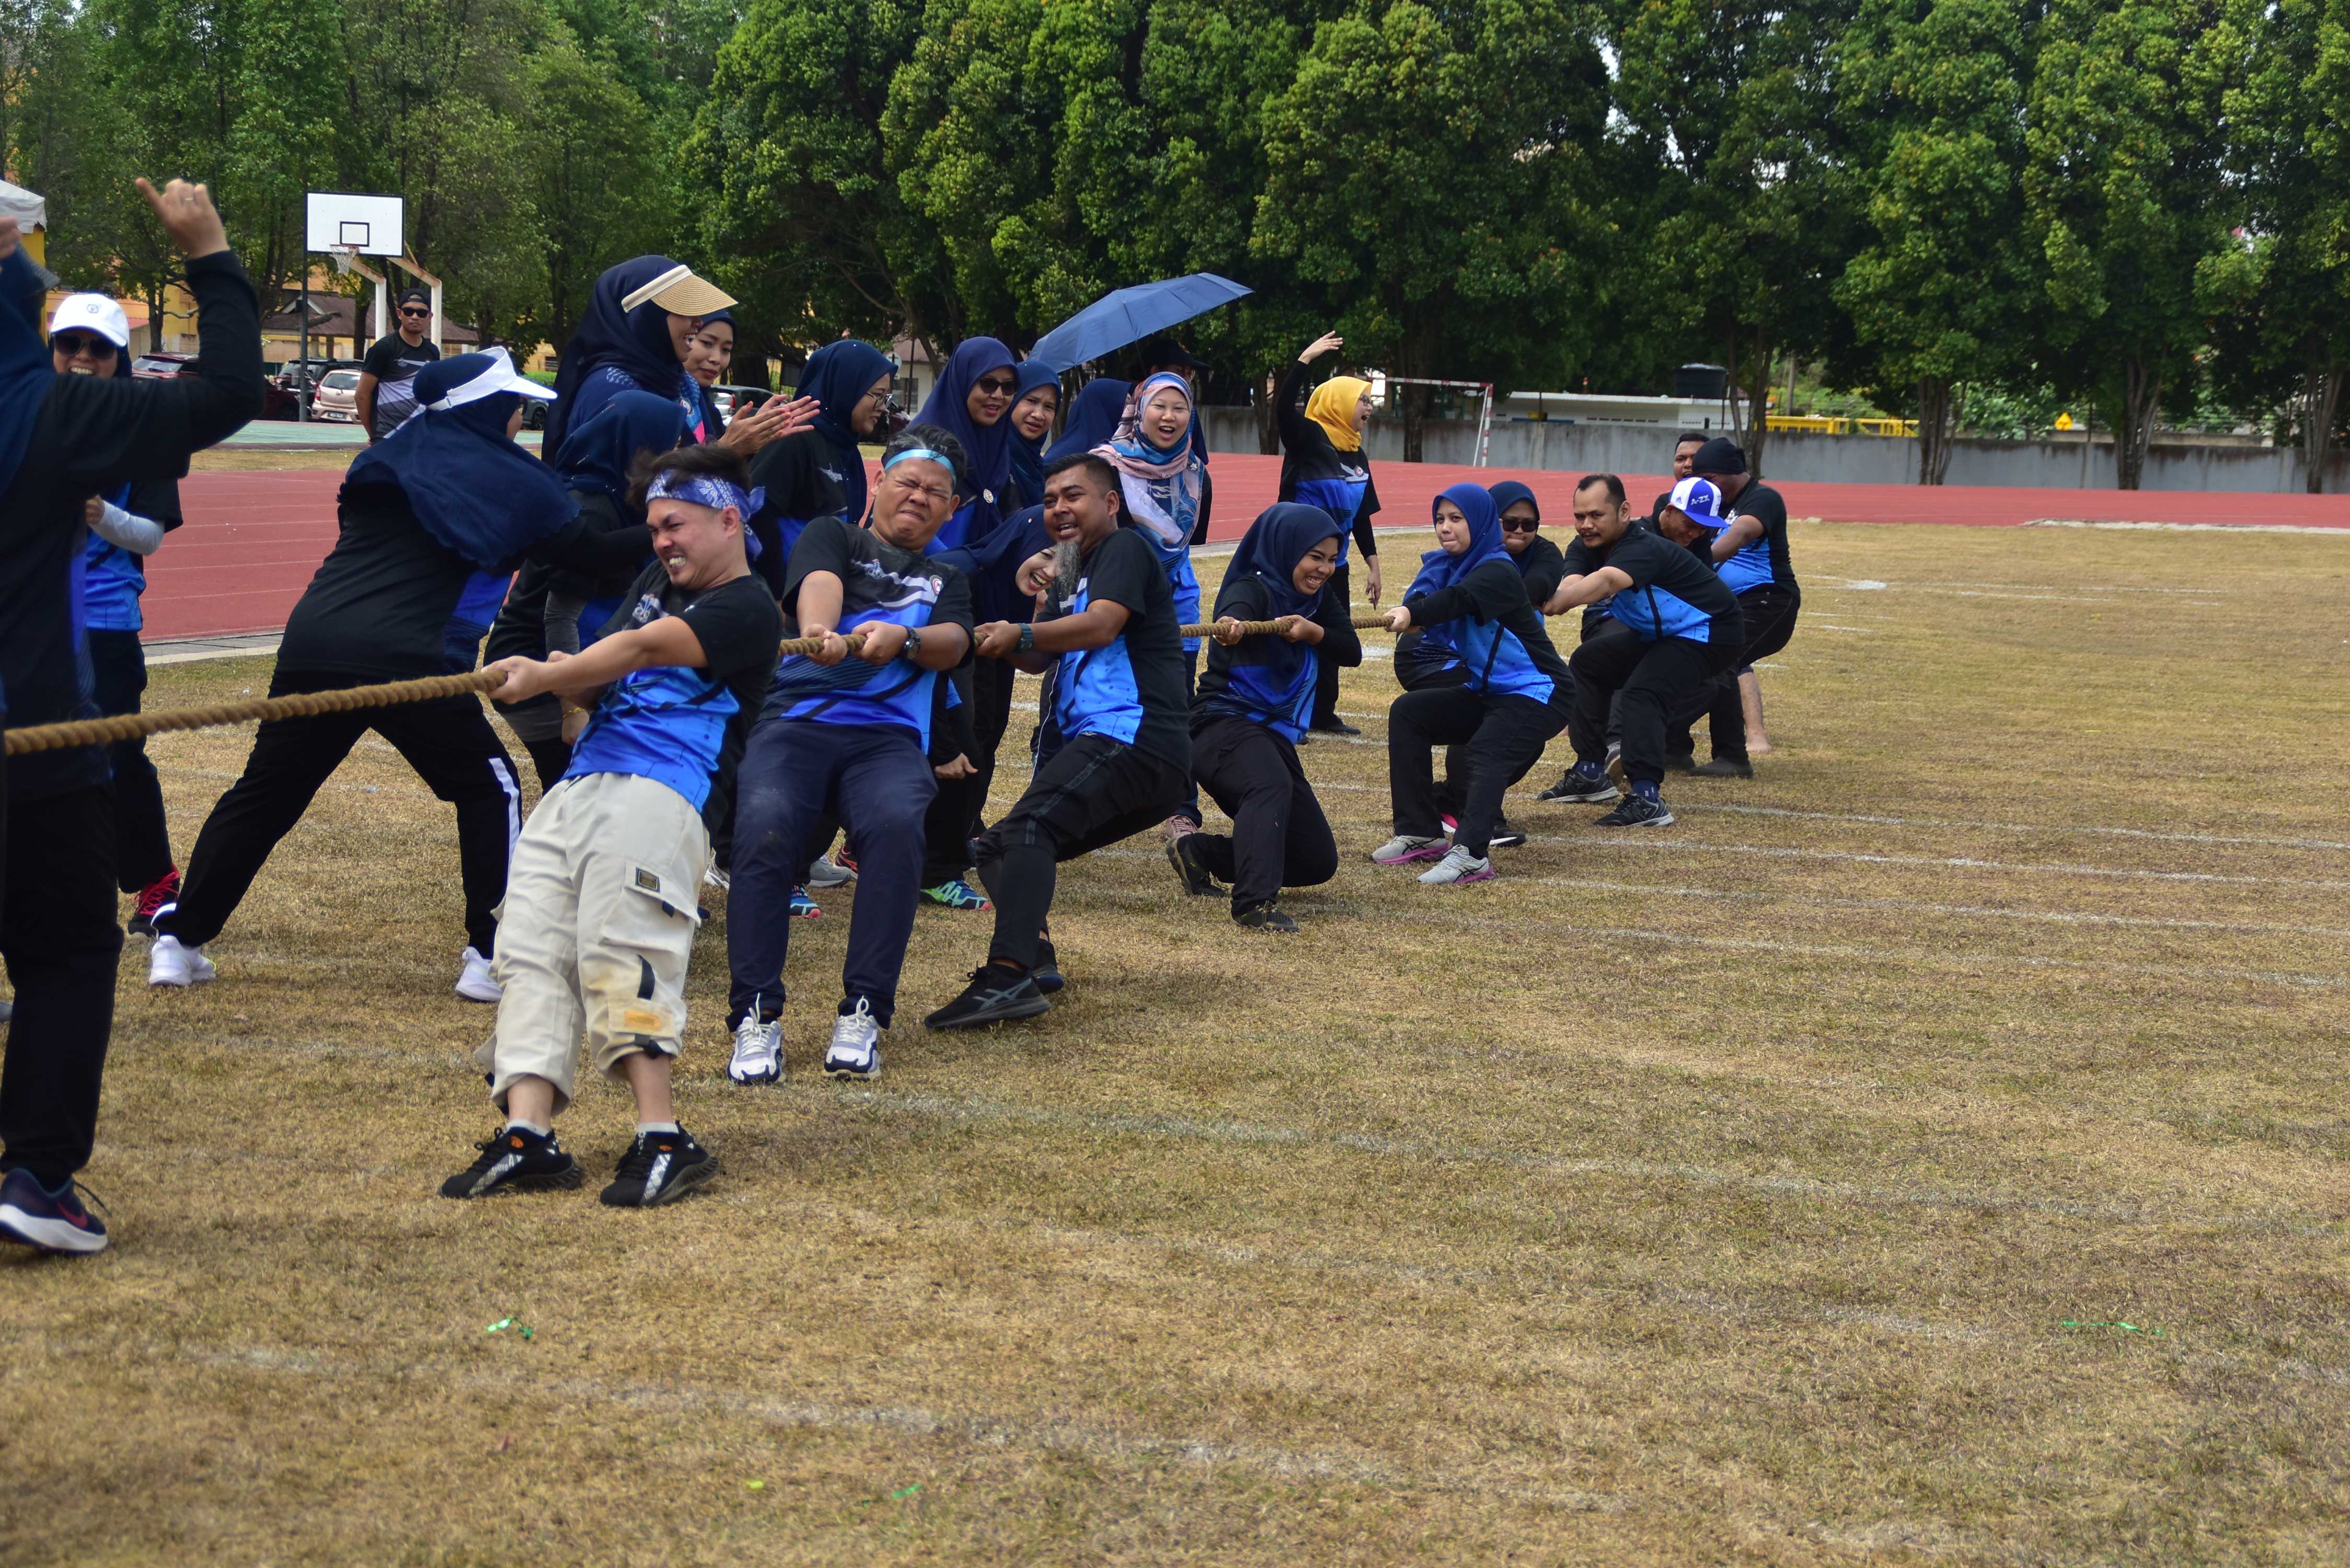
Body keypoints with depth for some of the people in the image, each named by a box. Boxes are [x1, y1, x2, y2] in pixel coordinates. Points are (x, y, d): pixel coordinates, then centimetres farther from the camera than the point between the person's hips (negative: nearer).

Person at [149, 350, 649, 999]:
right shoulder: (505, 476, 6)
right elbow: (586, 549, 7)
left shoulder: (393, 454, 19)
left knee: (266, 793, 15)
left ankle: (179, 940, 15)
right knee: (490, 791, 13)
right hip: (403, 657, -5)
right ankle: (490, 957, 9)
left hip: (315, 641, 5)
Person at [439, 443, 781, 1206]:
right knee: (533, 951, -6)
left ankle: (662, 1140, -25)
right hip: (574, 791, 9)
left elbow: (642, 649, -12)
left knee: (617, 955, -22)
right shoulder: (656, 583, 29)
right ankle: (527, 1135, -14)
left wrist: (544, 678, -9)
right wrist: (572, 682, 0)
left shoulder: (748, 609, 1)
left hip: (656, 793, -8)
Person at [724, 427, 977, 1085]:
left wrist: (901, 638, -17)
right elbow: (819, 583, -4)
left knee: (896, 826, -33)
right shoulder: (833, 537, 21)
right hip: (796, 721, -1)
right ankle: (757, 1018, -27)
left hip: (888, 738, 1)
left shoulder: (945, 582, 29)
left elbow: (952, 644, 7)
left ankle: (862, 1017, -29)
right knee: (764, 828, -32)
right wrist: (819, 631, -28)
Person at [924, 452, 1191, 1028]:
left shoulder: (1124, 549, 0)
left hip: (1132, 738, -11)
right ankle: (1034, 956, -1)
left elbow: (1102, 625, -18)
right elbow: (1038, 659, 17)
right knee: (1000, 849, 17)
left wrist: (1021, 635, -15)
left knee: (1025, 831, -30)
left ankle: (1010, 975, -46)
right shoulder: (1072, 575, 28)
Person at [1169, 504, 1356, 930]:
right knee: (1271, 784, -42)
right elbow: (1236, 611, -38)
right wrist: (1228, 627, -62)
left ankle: (1200, 852, 22)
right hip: (1225, 722, -9)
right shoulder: (1253, 588, -13)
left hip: (1275, 734, 9)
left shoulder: (1316, 595, 10)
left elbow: (1351, 652, 2)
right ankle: (1256, 901, -52)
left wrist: (1313, 632, -19)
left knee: (1317, 863, 11)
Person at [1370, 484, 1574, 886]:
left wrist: (1411, 614, -56)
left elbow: (1458, 600, -39)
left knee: (1486, 753, -32)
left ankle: (1471, 854, -48)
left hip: (1536, 693, -9)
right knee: (1407, 713, 1)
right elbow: (1423, 598, -6)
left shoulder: (1497, 572, -19)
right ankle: (1420, 835, -1)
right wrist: (1407, 612, -30)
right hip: (1487, 692, 9)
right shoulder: (1453, 566, 8)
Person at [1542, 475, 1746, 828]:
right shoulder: (1584, 548, -7)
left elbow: (1605, 581, -52)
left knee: (1642, 694, -28)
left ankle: (1648, 798, -36)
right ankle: (1591, 775, 17)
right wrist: (1558, 597, -54)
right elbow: (1573, 583, -28)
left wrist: (1550, 604, -69)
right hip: (1657, 634, 10)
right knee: (1586, 663, 12)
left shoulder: (1643, 548, -32)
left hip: (1709, 634, -10)